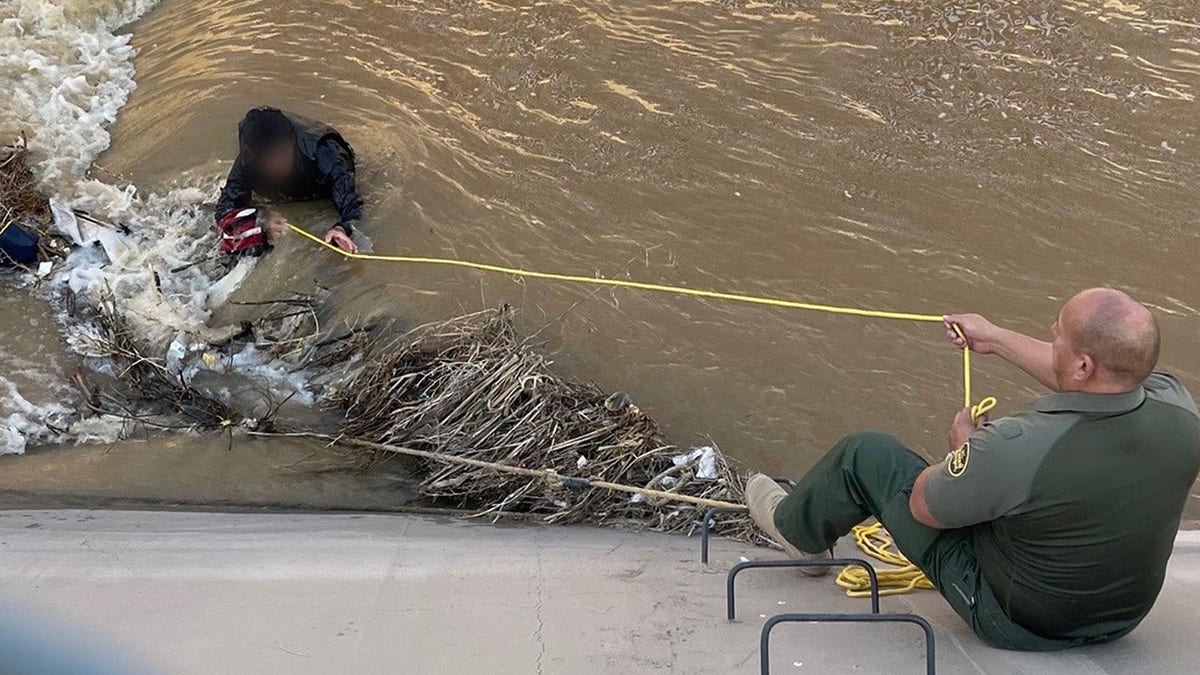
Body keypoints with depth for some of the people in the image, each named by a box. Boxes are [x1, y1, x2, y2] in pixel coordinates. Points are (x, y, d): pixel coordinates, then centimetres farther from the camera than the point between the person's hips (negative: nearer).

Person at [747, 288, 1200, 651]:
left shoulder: (1014, 448, -38)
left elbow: (923, 506, -18)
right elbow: (1094, 385, 4)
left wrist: (963, 448, 1)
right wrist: (995, 339, 13)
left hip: (1011, 621, -6)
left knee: (865, 454, 2)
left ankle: (799, 531, 33)